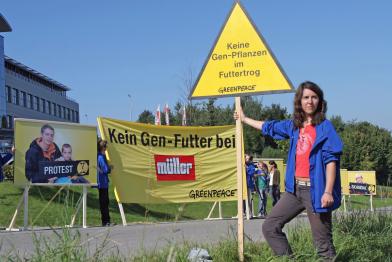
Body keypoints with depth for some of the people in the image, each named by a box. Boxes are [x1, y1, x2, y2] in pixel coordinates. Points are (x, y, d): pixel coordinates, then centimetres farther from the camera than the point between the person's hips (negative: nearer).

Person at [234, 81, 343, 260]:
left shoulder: (324, 127, -5)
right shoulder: (294, 125, 13)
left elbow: (331, 160, -11)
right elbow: (270, 127, 30)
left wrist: (328, 191, -20)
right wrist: (244, 119, 41)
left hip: (315, 190, -7)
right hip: (295, 189, 7)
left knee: (322, 242, -4)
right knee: (270, 227, 7)